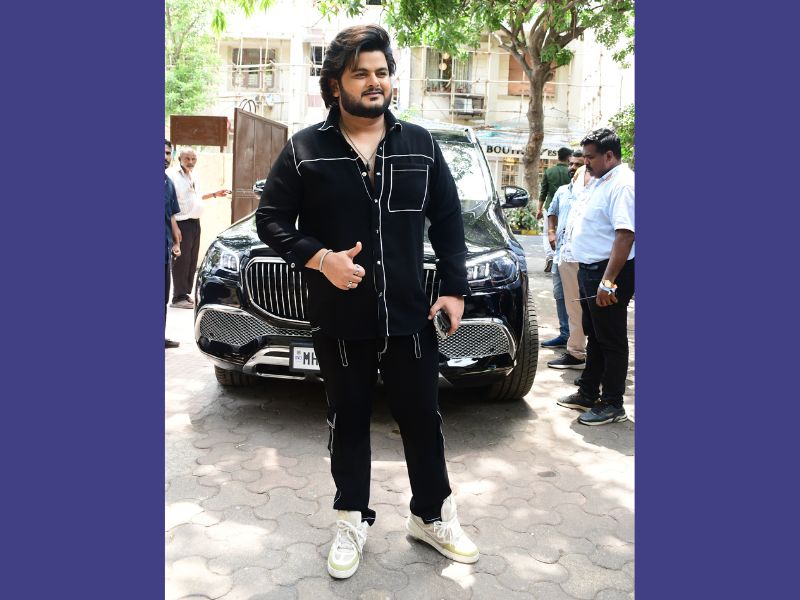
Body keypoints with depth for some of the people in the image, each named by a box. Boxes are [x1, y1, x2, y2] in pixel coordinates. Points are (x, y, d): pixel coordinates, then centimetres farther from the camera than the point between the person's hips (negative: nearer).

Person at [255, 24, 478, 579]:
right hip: (340, 322, -1)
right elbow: (270, 219, 0)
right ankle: (353, 522, 32)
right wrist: (320, 258, -16)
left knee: (423, 419, 11)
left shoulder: (421, 145, 4)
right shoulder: (305, 149, -2)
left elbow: (448, 222, 7)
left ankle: (432, 516, 33)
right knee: (349, 422, 13)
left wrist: (455, 288, -1)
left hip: (411, 317, 1)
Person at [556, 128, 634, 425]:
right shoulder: (597, 181, 14)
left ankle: (612, 405, 10)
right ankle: (588, 394, 30)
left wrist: (608, 281, -30)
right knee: (594, 336, 18)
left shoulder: (623, 184, -17)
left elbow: (625, 234, -26)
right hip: (588, 268, 10)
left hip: (609, 271, -10)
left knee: (611, 340, 0)